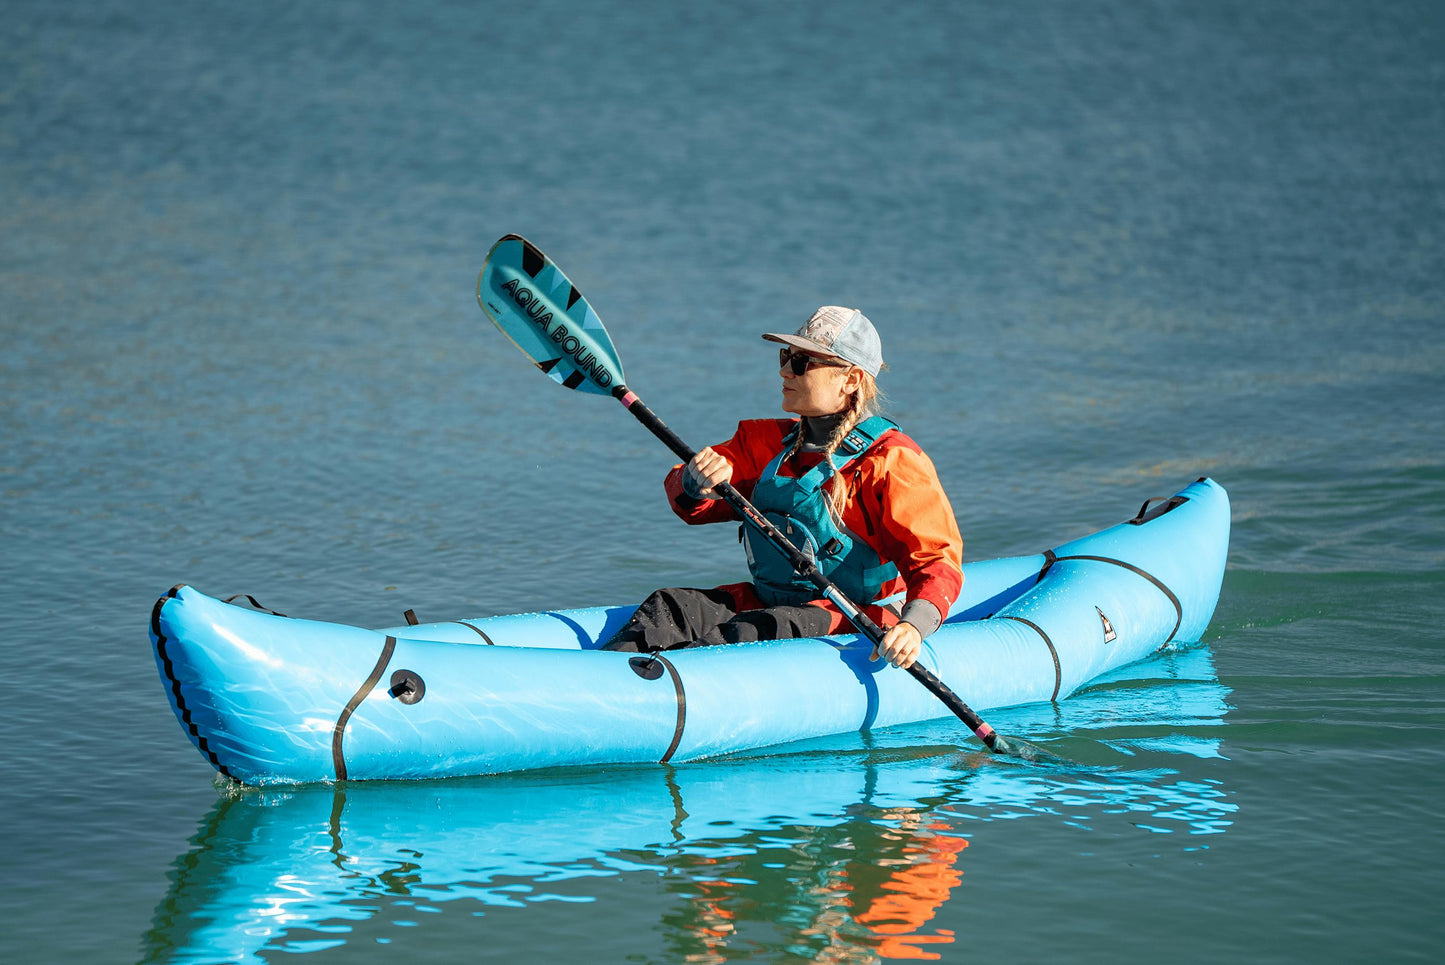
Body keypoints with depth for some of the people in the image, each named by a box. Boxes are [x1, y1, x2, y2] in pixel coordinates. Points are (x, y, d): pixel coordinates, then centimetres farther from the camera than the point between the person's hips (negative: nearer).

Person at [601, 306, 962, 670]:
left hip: (856, 623, -6)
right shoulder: (770, 442, 14)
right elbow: (692, 505, 12)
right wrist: (695, 483, -15)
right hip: (769, 601, 7)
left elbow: (939, 561, -14)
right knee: (669, 607, -17)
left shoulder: (892, 461, -8)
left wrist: (914, 625, -34)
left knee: (749, 632, -33)